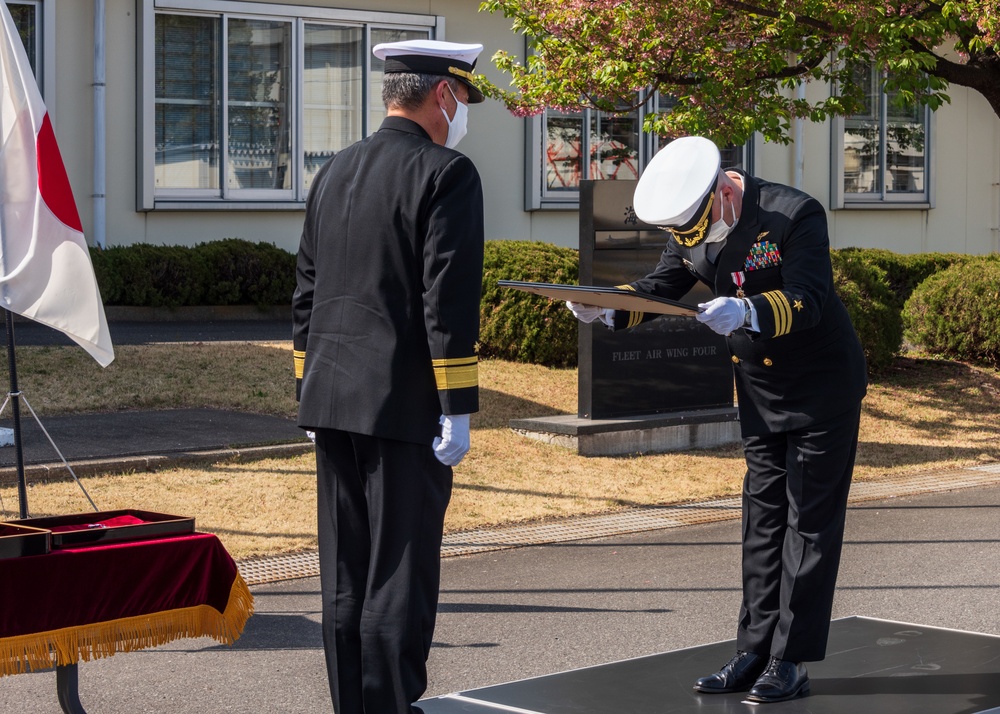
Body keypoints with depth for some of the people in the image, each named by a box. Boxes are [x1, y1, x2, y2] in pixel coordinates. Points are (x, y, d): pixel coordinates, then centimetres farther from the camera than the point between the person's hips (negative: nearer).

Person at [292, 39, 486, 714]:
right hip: (405, 406, -7)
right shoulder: (447, 173, -9)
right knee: (400, 576, -3)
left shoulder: (333, 174, 14)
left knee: (345, 575, 12)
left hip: (332, 403, 7)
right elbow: (449, 300, -16)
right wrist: (457, 409, -13)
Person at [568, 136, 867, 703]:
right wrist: (606, 309, -18)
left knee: (809, 524, -4)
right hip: (761, 396, 7)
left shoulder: (795, 214, -23)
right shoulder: (695, 230, -2)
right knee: (763, 522, 10)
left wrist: (746, 312, -50)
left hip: (823, 395, -7)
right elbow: (658, 290, 2)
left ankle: (791, 663, -1)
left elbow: (808, 300, -33)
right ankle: (755, 653, 15)